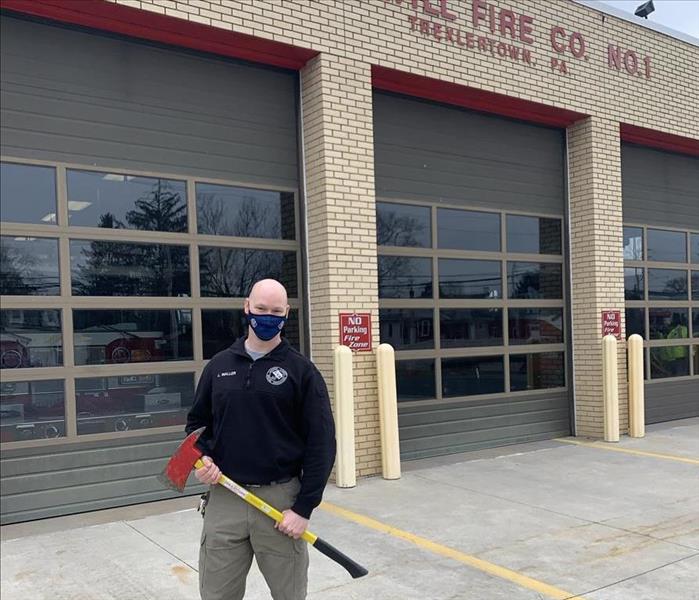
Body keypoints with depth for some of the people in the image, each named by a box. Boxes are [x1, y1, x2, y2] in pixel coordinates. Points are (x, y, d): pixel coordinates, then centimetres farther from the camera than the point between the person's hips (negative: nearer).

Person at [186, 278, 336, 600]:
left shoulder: (301, 370, -3)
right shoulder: (219, 365, 7)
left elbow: (321, 443, -6)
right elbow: (197, 421, 18)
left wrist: (304, 507, -11)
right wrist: (201, 457, -3)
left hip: (281, 499, -2)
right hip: (224, 498, 3)